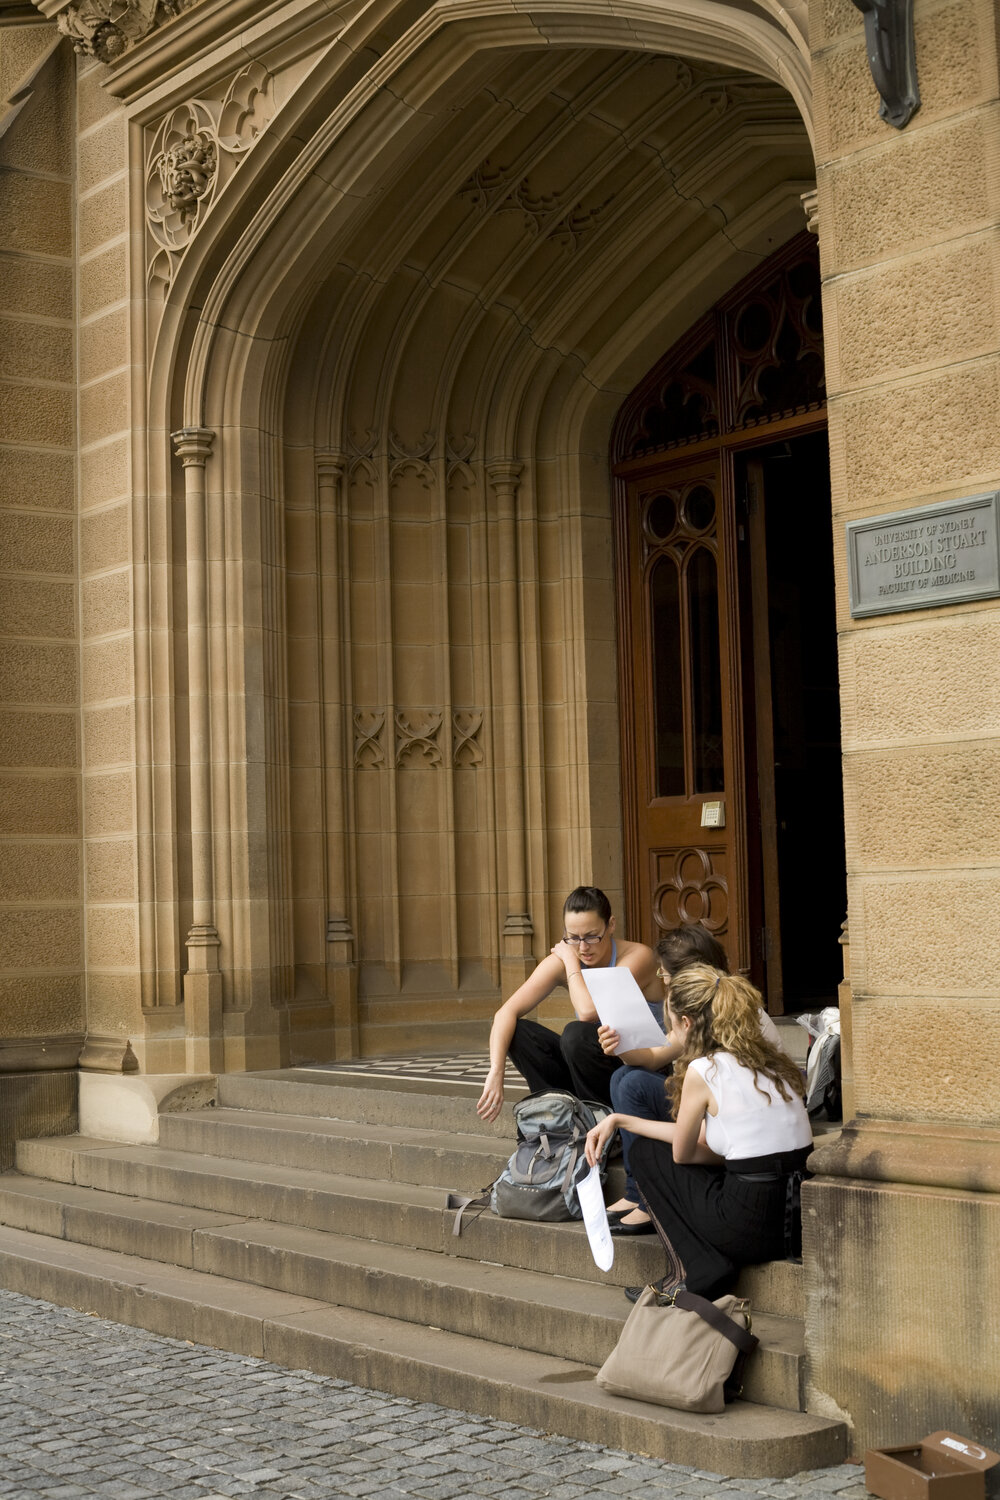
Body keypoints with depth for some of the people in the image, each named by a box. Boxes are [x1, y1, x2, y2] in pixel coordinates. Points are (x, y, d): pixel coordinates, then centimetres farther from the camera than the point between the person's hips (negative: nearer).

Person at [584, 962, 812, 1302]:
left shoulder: (703, 1070, -10)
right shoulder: (768, 1058, 13)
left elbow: (682, 1153, 3)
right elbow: (702, 1138, 20)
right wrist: (618, 1120, 24)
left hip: (754, 1230, -7)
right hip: (799, 1223, 8)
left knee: (646, 1151, 14)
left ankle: (691, 1273, 7)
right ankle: (698, 1272, 13)